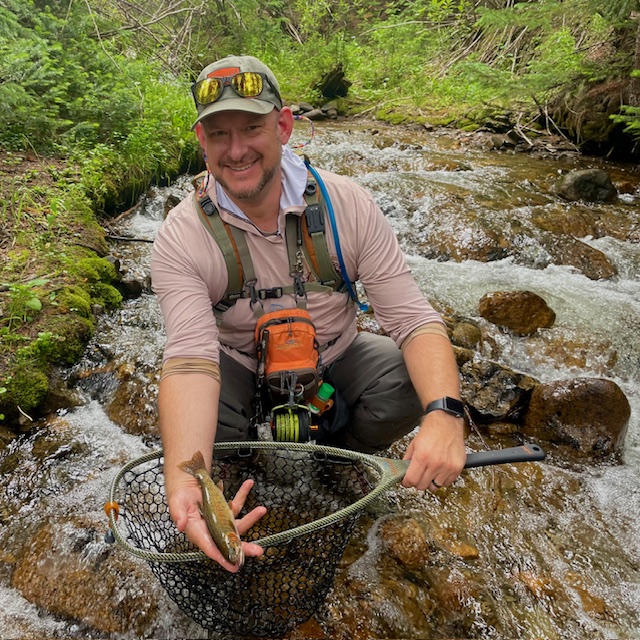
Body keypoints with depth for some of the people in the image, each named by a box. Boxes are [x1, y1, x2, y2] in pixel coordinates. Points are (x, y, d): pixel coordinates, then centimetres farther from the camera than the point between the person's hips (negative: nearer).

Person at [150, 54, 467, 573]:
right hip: (240, 369, 0)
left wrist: (445, 412, -42)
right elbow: (191, 357, -33)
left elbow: (413, 318, -22)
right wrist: (183, 481, -51)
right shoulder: (181, 239, -21)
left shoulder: (346, 203, -19)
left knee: (413, 381, -27)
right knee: (187, 422, -30)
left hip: (336, 356, 1)